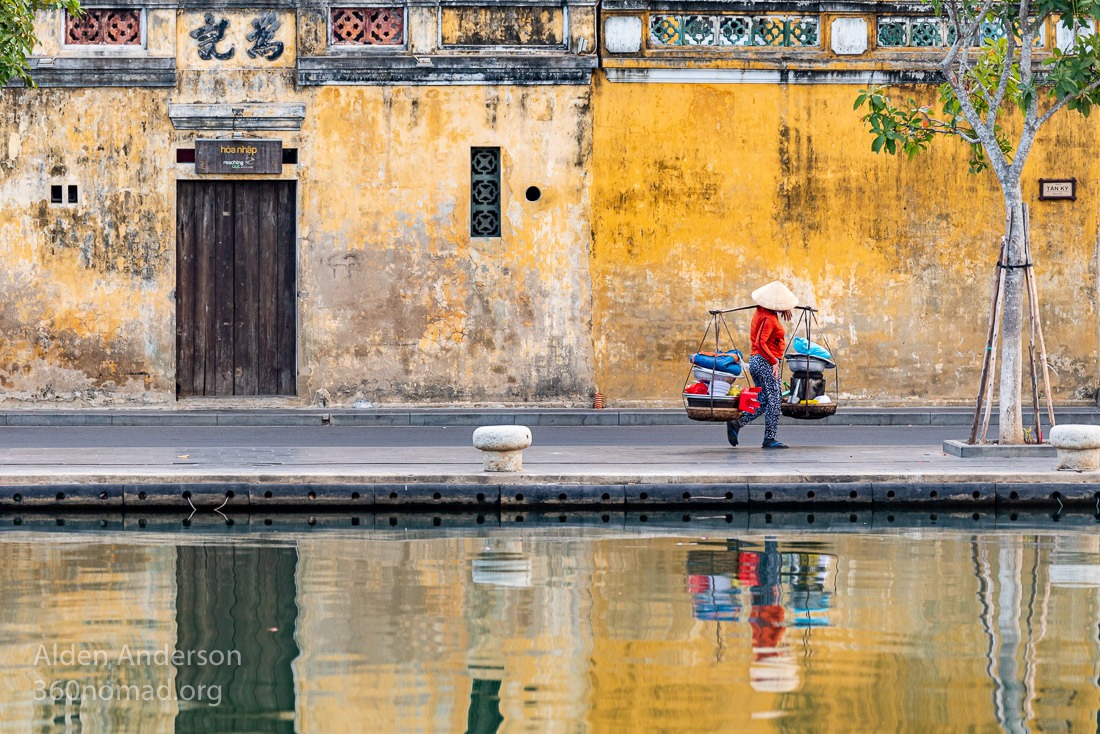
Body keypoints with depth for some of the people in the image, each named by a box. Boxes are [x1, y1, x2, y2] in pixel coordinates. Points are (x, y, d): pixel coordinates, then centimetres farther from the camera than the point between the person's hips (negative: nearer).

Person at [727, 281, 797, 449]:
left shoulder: (761, 312, 11)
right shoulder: (769, 318, -17)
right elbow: (760, 343, -26)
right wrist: (774, 361, -25)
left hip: (755, 360, 10)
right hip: (766, 362, -10)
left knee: (763, 401, 13)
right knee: (773, 400, -3)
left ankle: (736, 424, 3)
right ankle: (770, 438, -2)